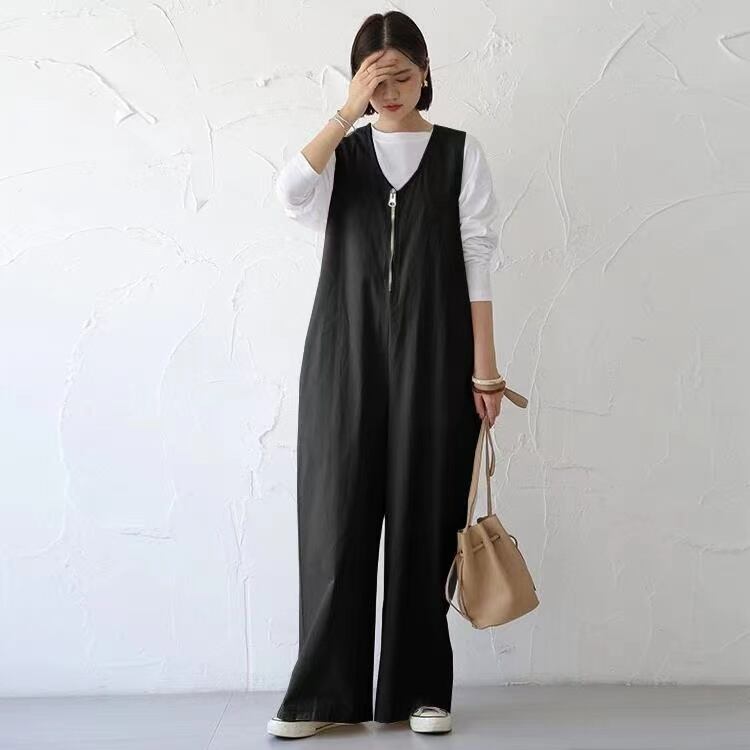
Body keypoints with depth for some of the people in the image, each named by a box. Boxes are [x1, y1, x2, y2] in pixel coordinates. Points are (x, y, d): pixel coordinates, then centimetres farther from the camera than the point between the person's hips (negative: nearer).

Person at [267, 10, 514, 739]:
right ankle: (325, 692, 6)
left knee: (423, 515, 2)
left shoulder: (460, 153, 7)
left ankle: (420, 688, 13)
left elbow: (477, 261, 2)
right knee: (337, 514, -2)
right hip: (345, 353, 1)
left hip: (432, 357, -1)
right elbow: (291, 194, -12)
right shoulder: (342, 152, 11)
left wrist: (484, 364, -3)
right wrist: (347, 112, -13)